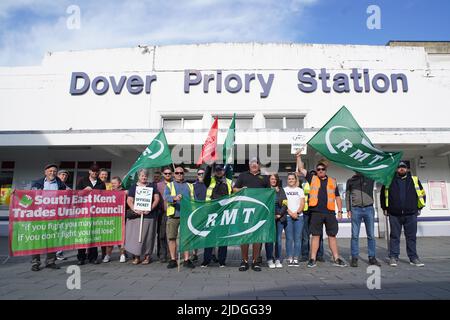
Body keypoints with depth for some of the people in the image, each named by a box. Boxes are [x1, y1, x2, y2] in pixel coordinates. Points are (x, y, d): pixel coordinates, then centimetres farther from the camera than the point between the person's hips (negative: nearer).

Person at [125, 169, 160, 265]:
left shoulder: (152, 186, 11)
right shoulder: (133, 186, 11)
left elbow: (157, 199, 4)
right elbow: (129, 200, 3)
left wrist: (150, 209, -10)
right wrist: (135, 210, -13)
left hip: (149, 215, 0)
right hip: (136, 215, 1)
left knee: (147, 235, 1)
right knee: (135, 235, -3)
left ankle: (147, 256, 10)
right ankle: (136, 256, 6)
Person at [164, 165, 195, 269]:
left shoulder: (189, 186, 19)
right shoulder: (169, 185, 12)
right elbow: (166, 197, -7)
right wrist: (174, 198, -27)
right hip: (173, 215, -1)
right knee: (172, 237, 1)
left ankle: (186, 260, 9)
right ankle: (173, 260, 12)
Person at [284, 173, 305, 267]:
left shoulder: (300, 190, 15)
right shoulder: (284, 190, 9)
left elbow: (302, 204, 6)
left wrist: (297, 212, -9)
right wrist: (291, 213, -10)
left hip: (299, 216, 2)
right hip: (288, 216, -1)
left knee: (298, 238, -1)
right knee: (289, 238, -3)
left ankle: (296, 259, 5)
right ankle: (290, 259, 3)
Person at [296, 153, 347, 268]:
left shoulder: (332, 181, 14)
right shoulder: (312, 179, 11)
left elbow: (337, 197, 14)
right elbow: (301, 169, 11)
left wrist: (340, 211, 7)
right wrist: (299, 157, 8)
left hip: (330, 213, 2)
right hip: (316, 212, -1)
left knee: (332, 235, 8)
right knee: (316, 235, 2)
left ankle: (336, 259, 17)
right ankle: (313, 259, 8)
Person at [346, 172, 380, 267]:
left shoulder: (370, 178, 9)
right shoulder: (350, 181, 10)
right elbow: (347, 195, 9)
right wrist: (348, 209, 2)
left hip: (369, 209, 1)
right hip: (356, 209, -1)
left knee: (371, 235, 3)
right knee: (355, 235, -1)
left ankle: (372, 257, 12)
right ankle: (354, 258, 4)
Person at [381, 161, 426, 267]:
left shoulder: (414, 180, 8)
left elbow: (422, 194, 15)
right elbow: (383, 195, 13)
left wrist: (419, 208, 11)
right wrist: (385, 208, 11)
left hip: (411, 214, 1)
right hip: (394, 215, -1)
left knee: (411, 237, 7)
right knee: (395, 237, 4)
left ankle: (413, 257, 17)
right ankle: (393, 257, 9)